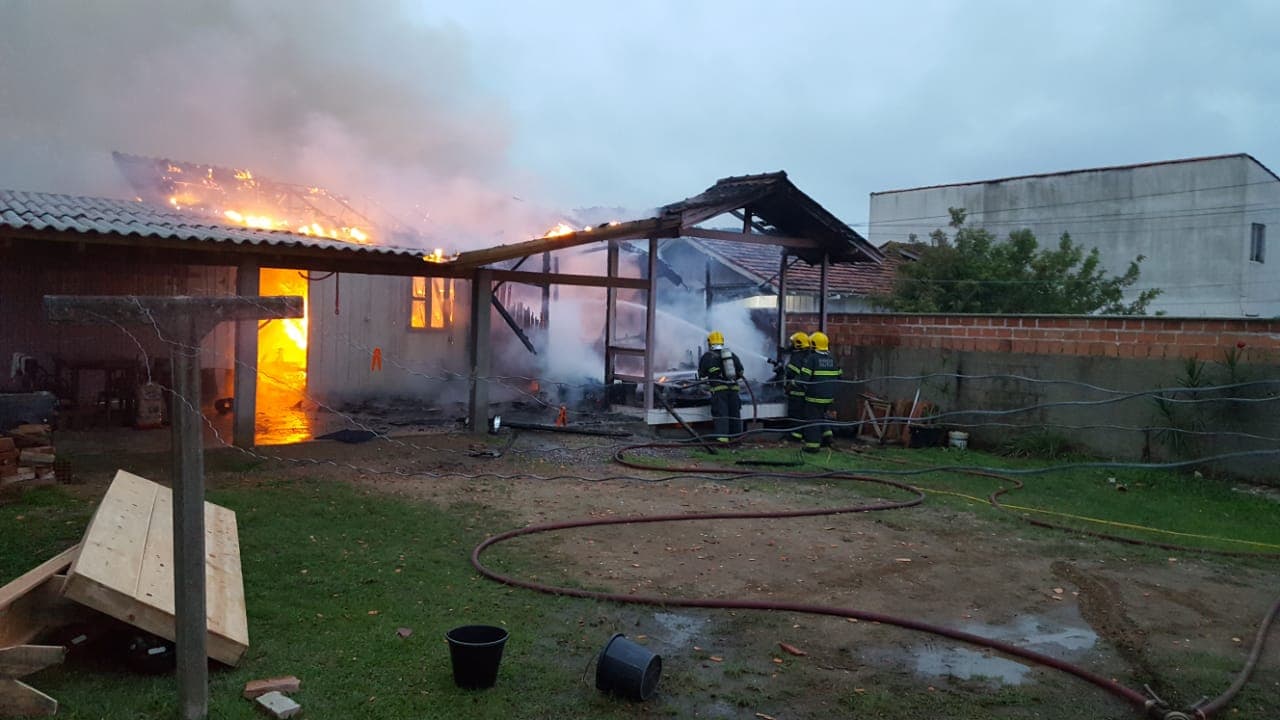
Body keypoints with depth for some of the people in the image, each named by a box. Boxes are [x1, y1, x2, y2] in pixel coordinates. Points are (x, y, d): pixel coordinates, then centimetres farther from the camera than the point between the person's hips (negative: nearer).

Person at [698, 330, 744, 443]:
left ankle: (722, 435, -15)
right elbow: (740, 372, 16)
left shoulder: (707, 356, 4)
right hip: (733, 387, 4)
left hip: (718, 388, -4)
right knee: (734, 412, 12)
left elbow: (701, 374, 10)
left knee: (720, 412, -6)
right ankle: (737, 434, 18)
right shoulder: (731, 354, 17)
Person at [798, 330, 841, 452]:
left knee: (812, 419, 1)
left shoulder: (812, 358, -12)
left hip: (815, 396, -6)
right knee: (822, 415, 25)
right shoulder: (832, 359, 9)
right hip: (829, 396, 6)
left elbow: (804, 377, -18)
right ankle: (827, 434, 16)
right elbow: (838, 377, 14)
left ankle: (813, 444, 3)